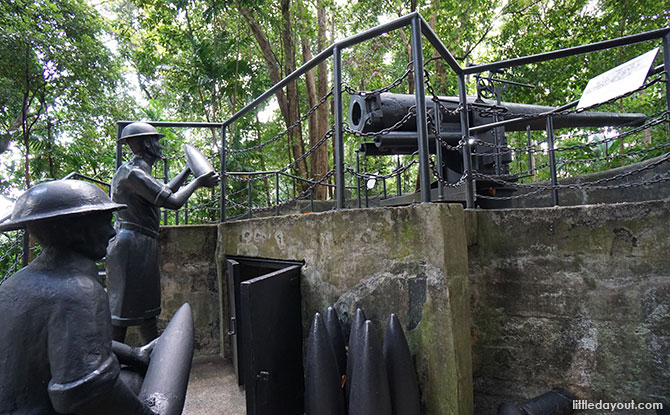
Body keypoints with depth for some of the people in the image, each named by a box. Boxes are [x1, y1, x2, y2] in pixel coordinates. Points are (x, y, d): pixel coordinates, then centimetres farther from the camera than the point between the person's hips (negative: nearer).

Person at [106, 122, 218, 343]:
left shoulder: (140, 171, 16)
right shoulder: (133, 173, -16)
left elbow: (166, 191, 28)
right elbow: (174, 201, -21)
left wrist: (189, 169, 31)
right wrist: (198, 182, -7)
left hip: (142, 246, 11)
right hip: (131, 244, -11)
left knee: (147, 310, 16)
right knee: (122, 312, -3)